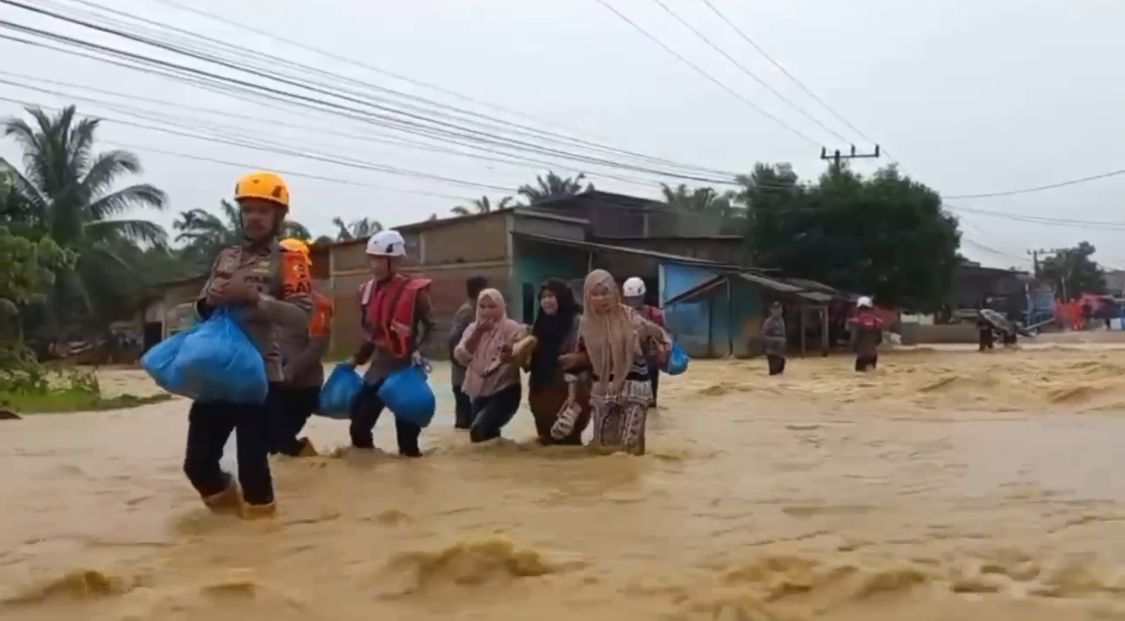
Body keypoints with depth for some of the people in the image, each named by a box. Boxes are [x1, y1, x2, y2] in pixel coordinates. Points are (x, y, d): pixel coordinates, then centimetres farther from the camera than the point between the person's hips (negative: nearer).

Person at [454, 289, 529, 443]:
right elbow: (461, 357, -5)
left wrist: (512, 355, -41)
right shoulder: (473, 328, 8)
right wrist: (477, 333, -14)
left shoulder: (512, 328, -8)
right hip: (479, 392, 6)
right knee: (487, 432, 13)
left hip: (505, 391, -6)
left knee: (479, 429, -25)